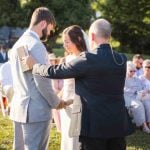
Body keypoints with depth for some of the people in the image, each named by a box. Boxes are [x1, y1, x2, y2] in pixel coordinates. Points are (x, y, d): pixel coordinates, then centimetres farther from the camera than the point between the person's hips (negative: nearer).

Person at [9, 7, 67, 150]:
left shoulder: (18, 44, 14)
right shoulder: (36, 45, -15)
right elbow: (42, 80, -17)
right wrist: (56, 103, -3)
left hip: (18, 107, 9)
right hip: (36, 110, -9)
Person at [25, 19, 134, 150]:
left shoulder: (88, 59, -14)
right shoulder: (121, 59, 3)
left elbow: (55, 72, -7)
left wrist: (34, 65, 9)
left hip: (95, 124, -5)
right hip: (119, 123, 5)